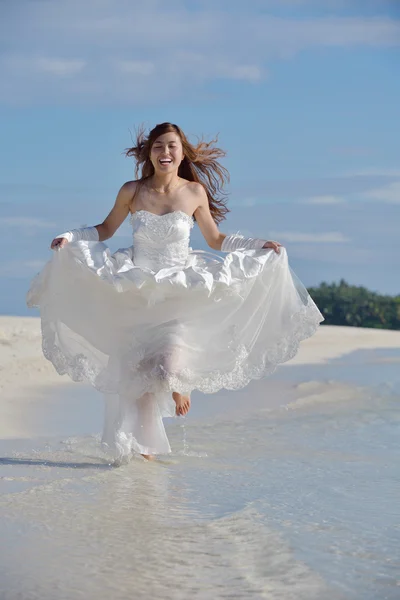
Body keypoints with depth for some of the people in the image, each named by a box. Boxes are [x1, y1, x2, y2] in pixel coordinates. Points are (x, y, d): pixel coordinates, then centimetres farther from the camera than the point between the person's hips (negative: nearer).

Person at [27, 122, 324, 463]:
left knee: (169, 369, -17)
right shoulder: (132, 191, -3)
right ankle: (145, 445, 18)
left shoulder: (195, 192, -3)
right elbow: (106, 230, 11)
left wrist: (259, 246, 4)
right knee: (137, 373, 0)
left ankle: (179, 386, 22)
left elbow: (216, 240, 10)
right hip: (138, 292, 1)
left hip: (181, 294, -1)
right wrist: (70, 239, -3)